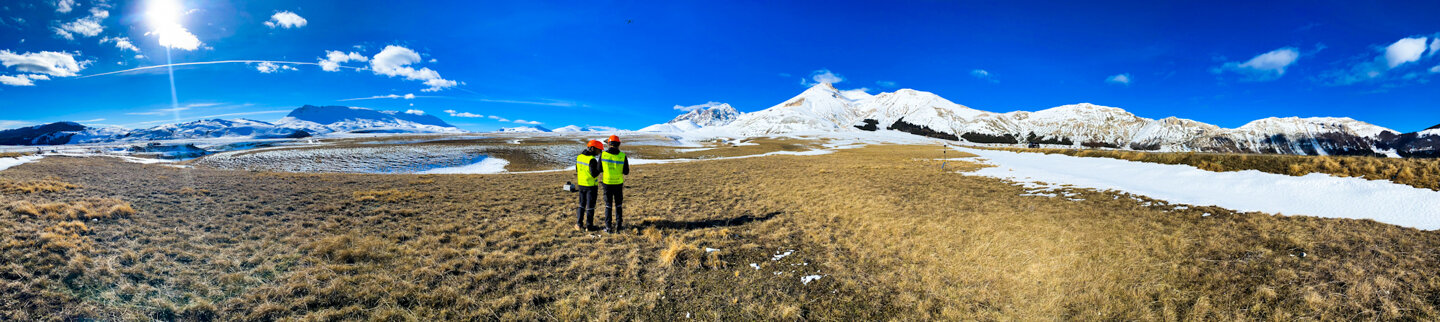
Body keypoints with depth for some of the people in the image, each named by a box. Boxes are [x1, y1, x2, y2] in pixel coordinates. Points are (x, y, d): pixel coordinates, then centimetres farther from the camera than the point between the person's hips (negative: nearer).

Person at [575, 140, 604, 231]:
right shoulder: (592, 160, -21)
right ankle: (589, 226, 13)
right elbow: (594, 174, -22)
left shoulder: (579, 156, 2)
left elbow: (577, 171, 11)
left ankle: (579, 224, 18)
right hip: (591, 186, -6)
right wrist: (600, 165, -16)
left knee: (582, 205, 17)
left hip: (581, 185, 6)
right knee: (590, 206, 5)